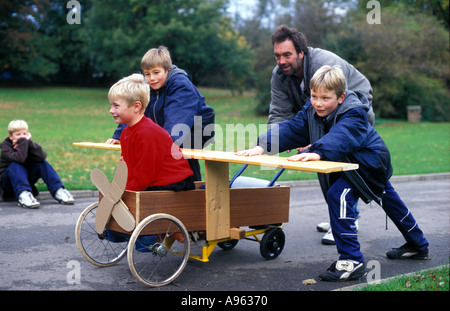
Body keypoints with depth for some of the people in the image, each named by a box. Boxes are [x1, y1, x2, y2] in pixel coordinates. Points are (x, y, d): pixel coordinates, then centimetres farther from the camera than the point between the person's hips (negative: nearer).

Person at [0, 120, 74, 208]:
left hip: (25, 178, 4)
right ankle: (22, 194, -52)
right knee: (15, 165, -33)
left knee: (41, 163, -15)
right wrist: (23, 141, -28)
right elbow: (19, 158, -37)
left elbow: (42, 156, -23)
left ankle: (58, 190, -24)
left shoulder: (28, 144, -1)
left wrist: (29, 142, -28)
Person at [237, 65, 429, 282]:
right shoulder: (311, 111, -9)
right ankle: (417, 245, 45)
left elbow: (339, 137, -51)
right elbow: (290, 129, -19)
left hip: (369, 163, -9)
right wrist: (262, 146, -35)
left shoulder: (354, 115, -31)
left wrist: (317, 153, -69)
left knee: (338, 194, -27)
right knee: (389, 201, 24)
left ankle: (351, 261, -26)